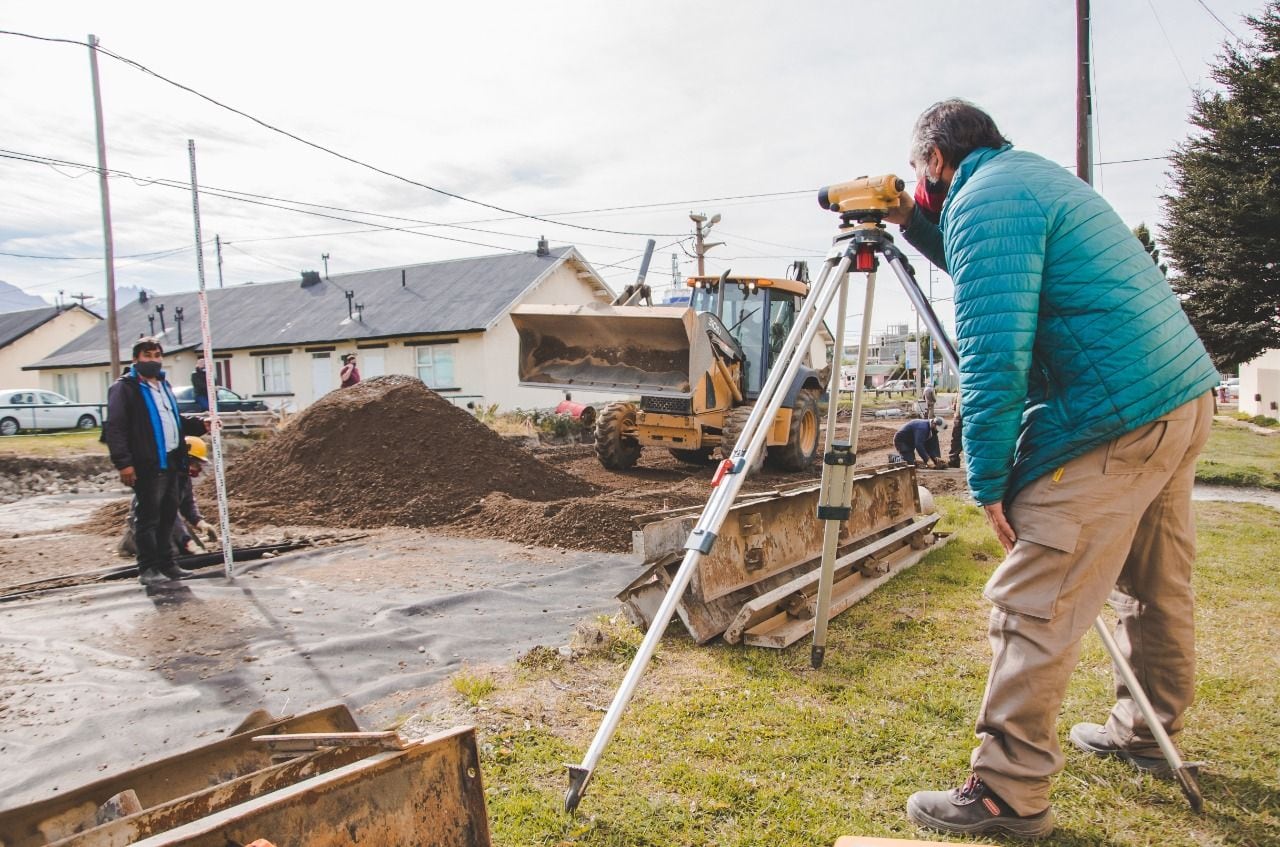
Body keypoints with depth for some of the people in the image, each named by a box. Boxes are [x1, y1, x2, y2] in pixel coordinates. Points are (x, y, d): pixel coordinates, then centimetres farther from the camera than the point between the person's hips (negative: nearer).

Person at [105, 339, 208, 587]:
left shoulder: (163, 385, 21)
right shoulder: (124, 388, -7)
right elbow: (114, 428, -14)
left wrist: (200, 425, 13)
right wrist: (123, 463, -21)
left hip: (170, 462, 8)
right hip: (147, 464, -8)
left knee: (168, 514, 14)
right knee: (149, 517, -3)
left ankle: (166, 564, 24)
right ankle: (148, 569, 5)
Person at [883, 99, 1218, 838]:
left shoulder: (981, 202, -11)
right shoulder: (1042, 176, 19)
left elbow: (995, 354, -22)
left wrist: (989, 483, -15)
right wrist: (914, 224, 25)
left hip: (1112, 424, -11)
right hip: (1187, 396, 11)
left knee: (1033, 608, -7)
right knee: (1156, 585, 22)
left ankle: (1008, 794, 0)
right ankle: (1146, 731, 40)